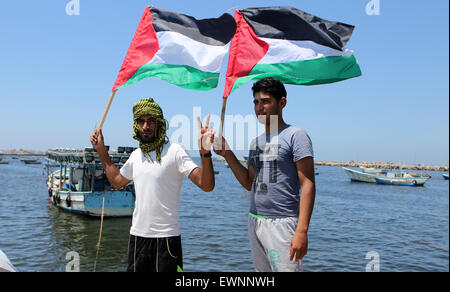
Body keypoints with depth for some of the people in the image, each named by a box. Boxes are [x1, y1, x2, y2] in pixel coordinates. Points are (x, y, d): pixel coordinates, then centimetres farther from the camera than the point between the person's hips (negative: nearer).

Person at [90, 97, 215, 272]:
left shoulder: (173, 151, -11)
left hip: (166, 237, -6)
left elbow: (206, 185, -19)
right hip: (137, 235, 6)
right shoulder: (136, 155, 9)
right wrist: (101, 151, 24)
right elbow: (117, 181, 26)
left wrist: (205, 153, -35)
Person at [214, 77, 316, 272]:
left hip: (282, 224, -7)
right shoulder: (256, 142, 15)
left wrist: (302, 230, -20)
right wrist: (228, 155, 5)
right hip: (255, 221, 7)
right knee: (262, 270, 13)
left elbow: (308, 184, -12)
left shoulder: (295, 135, -7)